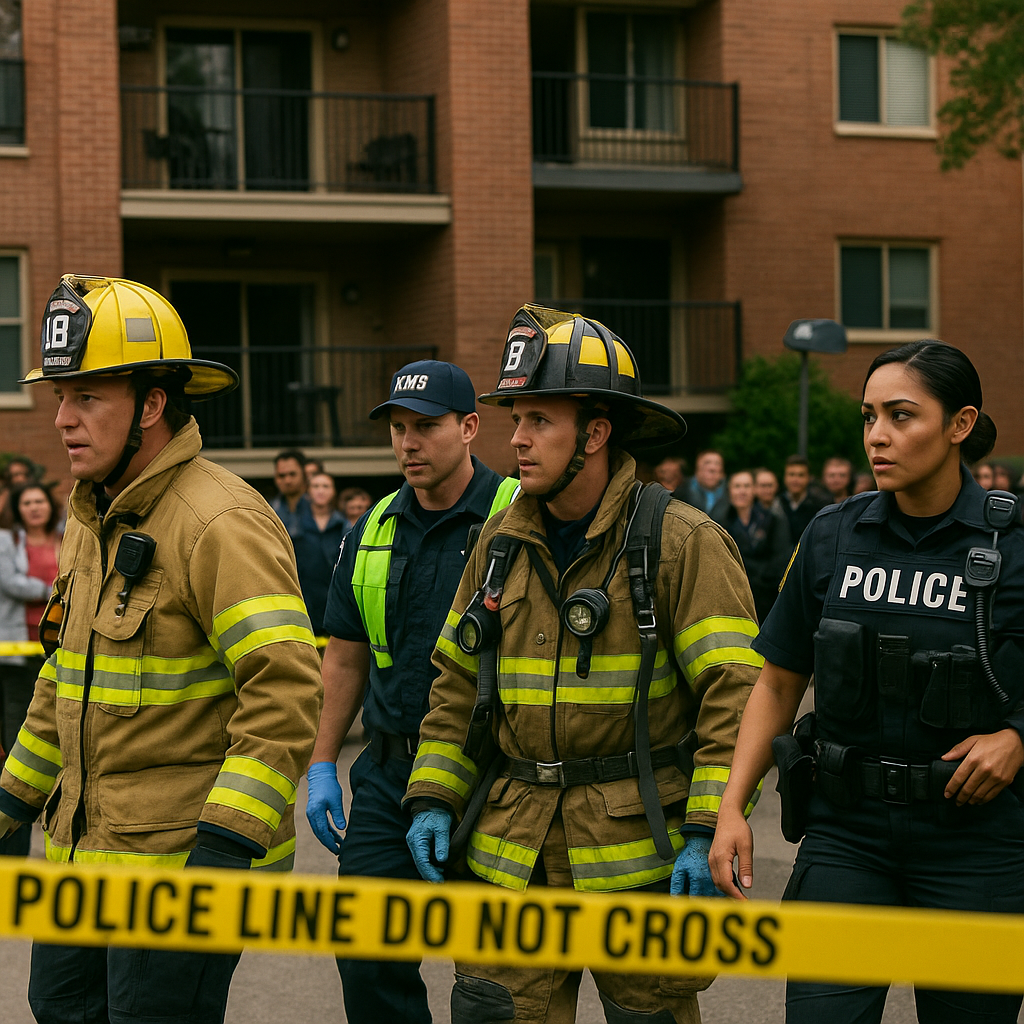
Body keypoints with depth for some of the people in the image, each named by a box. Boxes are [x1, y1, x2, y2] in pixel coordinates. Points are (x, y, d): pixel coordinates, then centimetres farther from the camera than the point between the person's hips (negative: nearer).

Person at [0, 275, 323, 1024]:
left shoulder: (222, 524, -18)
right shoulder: (92, 519, 12)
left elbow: (286, 695, -24)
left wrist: (225, 849, -27)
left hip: (180, 856, -9)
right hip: (83, 848, 9)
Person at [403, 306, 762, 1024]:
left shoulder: (683, 543, -8)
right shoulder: (502, 544, 10)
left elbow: (736, 696, -12)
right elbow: (458, 686, 17)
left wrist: (709, 833, -17)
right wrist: (433, 798, 7)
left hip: (638, 854, -4)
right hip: (511, 856, 5)